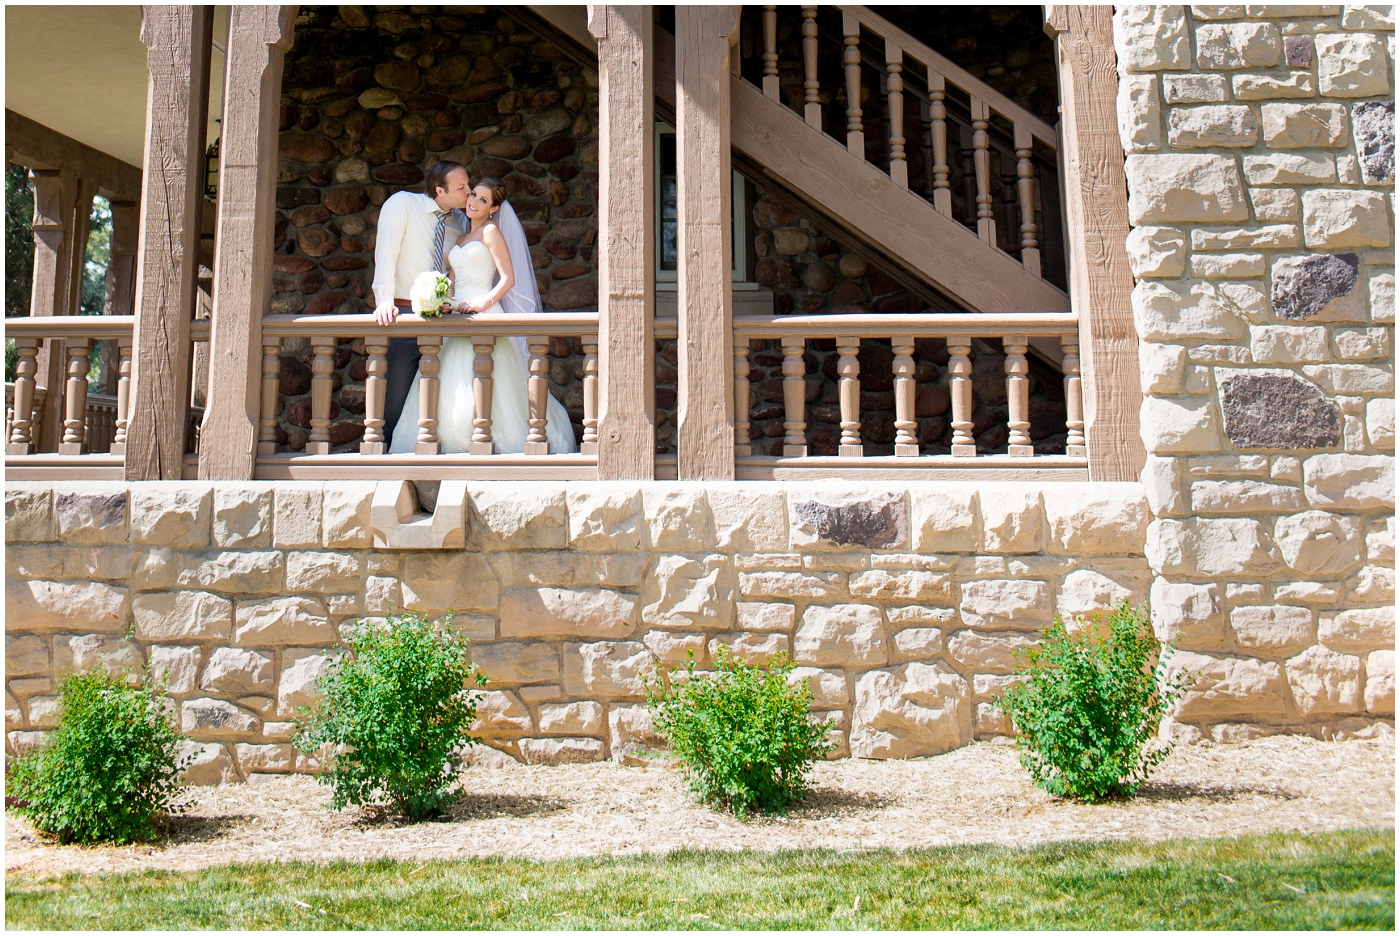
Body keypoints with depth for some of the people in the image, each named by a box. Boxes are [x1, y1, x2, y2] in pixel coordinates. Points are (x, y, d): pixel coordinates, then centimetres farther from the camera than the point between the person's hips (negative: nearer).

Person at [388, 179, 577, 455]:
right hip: (458, 315, 7)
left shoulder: (491, 231, 0)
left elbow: (509, 279, -8)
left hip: (484, 313, -7)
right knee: (447, 387, -1)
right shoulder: (460, 238, 21)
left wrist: (483, 303, -20)